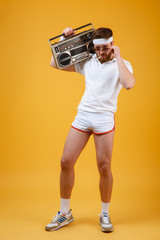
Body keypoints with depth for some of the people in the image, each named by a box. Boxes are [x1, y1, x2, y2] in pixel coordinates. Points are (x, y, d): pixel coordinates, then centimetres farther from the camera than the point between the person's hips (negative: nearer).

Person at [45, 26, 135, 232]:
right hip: (82, 115, 4)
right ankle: (64, 213, 16)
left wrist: (117, 57, -11)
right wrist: (64, 39, 12)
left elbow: (129, 84, -20)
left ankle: (105, 214, 20)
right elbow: (55, 64, 18)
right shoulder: (87, 62, 14)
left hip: (104, 118, -3)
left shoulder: (122, 64, 4)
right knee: (66, 162, 0)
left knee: (104, 167, -1)